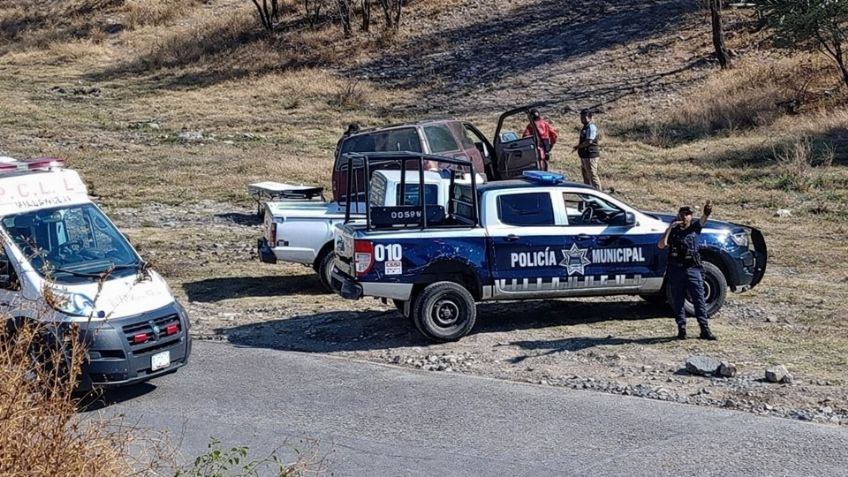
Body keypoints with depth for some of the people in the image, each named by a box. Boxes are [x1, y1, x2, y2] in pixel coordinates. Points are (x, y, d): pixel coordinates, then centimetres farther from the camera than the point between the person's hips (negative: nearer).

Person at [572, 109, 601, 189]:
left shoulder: (591, 127, -16)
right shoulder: (585, 127, 16)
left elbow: (589, 141, -24)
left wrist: (578, 146, -13)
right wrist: (578, 146, 7)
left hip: (591, 156, -11)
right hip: (584, 156, 11)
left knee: (592, 176, -9)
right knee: (586, 176, 18)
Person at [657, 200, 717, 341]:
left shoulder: (694, 228, 9)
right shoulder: (673, 231, 9)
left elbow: (702, 221, -13)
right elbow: (661, 245, -5)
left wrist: (706, 213, -35)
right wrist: (670, 228, -10)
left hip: (693, 269, -1)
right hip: (676, 270, 1)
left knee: (699, 300, -5)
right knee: (678, 301, 4)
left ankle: (705, 329, -6)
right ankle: (681, 329, 11)